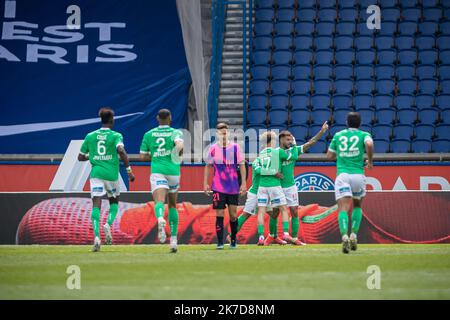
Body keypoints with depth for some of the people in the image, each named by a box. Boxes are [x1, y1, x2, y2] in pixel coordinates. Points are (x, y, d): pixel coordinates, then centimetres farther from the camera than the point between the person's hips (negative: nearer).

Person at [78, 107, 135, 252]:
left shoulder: (90, 136, 9)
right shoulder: (116, 136, -1)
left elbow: (80, 157, 13)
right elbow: (121, 151, -19)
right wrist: (129, 170, -14)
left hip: (96, 173, 1)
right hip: (111, 174, -1)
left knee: (96, 204, -6)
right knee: (114, 202, 21)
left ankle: (96, 236, -23)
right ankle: (108, 225, -6)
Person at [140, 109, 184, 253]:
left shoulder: (149, 134, 9)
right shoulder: (176, 133, 4)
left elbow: (143, 156, 8)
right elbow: (180, 144, -19)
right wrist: (179, 155, 1)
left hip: (157, 171, -1)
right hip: (173, 170, 1)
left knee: (159, 201, -19)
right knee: (172, 205, 18)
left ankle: (160, 219, -55)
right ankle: (173, 238, 21)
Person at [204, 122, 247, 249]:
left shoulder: (235, 147, -1)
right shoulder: (213, 148, 1)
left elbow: (242, 166, 4)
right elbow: (208, 166, 11)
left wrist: (243, 183, -2)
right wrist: (205, 183, 6)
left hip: (234, 187, 0)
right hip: (218, 187, 0)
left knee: (233, 214, 6)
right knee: (219, 214, -4)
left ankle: (233, 239, 23)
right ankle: (220, 242, -2)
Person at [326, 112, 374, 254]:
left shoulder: (338, 135, 16)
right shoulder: (364, 135, 8)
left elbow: (329, 155, 19)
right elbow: (369, 144, -15)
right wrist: (370, 161, -2)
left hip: (342, 174, 0)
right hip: (358, 175, 0)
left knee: (343, 208, -10)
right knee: (357, 206, 23)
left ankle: (344, 236, -34)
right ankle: (354, 235, 8)